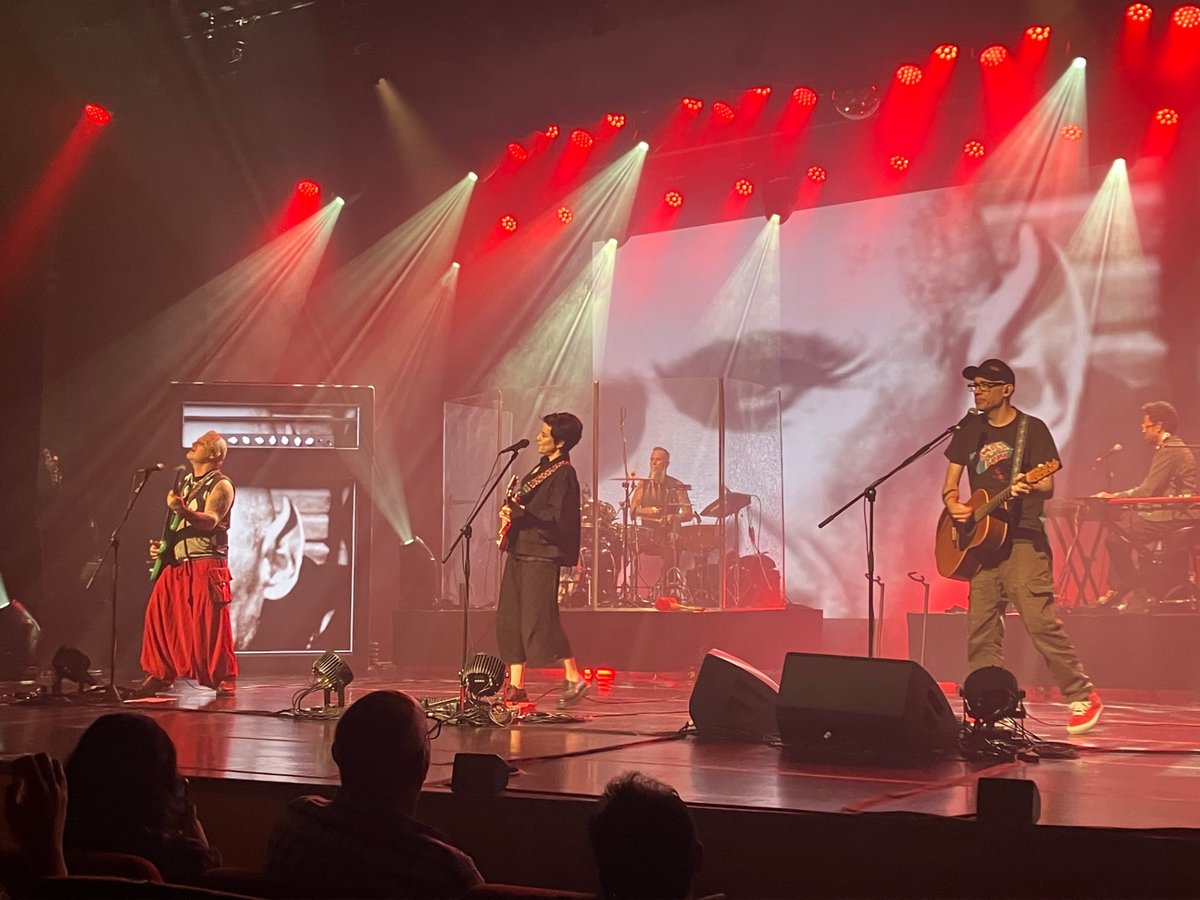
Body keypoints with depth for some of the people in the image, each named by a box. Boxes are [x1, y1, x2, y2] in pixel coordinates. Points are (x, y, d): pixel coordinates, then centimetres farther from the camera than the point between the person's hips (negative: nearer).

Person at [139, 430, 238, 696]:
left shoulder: (221, 485, -4)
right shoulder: (185, 483, 20)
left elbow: (209, 521, -20)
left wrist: (183, 510, -35)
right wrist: (162, 544, 13)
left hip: (207, 564, -8)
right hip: (177, 563, 8)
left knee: (210, 624, -9)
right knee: (159, 616, 1)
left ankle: (224, 679, -2)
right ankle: (160, 674, 11)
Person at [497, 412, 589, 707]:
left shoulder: (563, 473, -11)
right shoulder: (543, 467, 18)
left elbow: (556, 517, -20)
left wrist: (521, 514, -24)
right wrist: (510, 511, 7)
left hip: (542, 553, -10)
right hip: (520, 550, 10)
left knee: (538, 620, -10)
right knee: (509, 619, 6)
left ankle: (574, 678, 1)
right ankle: (516, 687, 11)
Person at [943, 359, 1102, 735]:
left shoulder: (1031, 429, -2)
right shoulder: (969, 430, 12)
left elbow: (1048, 486, -7)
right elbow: (950, 483, 14)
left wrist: (1029, 488, -29)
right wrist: (953, 504, -7)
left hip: (1023, 539, -5)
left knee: (1040, 621, -13)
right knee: (981, 631, 4)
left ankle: (1083, 697, -4)